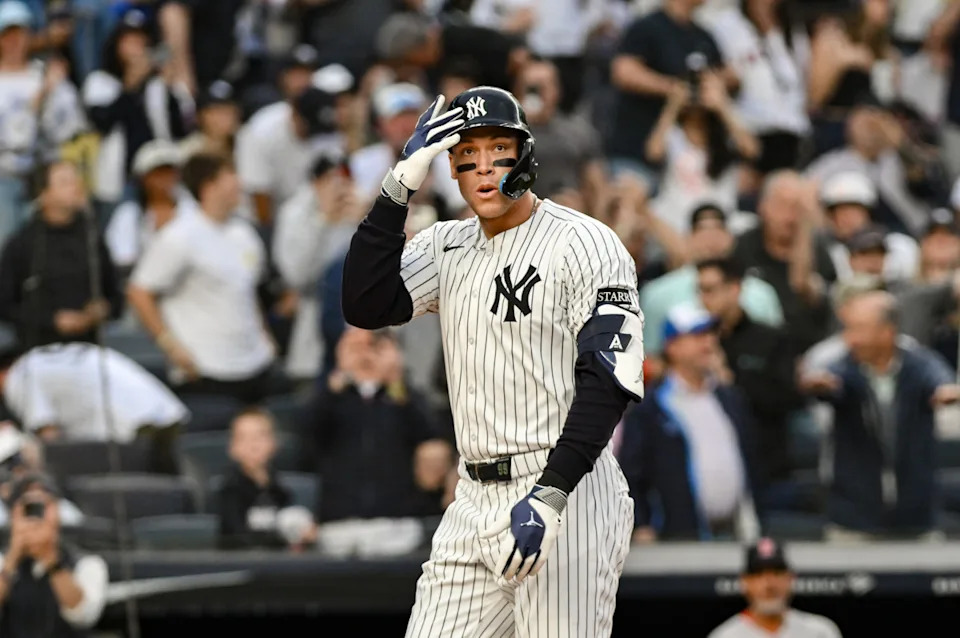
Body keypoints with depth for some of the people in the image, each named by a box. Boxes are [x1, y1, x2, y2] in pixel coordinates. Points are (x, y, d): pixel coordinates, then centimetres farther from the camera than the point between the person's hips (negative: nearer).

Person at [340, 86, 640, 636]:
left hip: (565, 493, -7)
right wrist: (400, 187, -5)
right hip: (476, 503, 7)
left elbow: (609, 382, -15)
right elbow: (365, 307, -1)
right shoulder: (447, 247, 14)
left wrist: (551, 496, -24)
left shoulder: (585, 244, -7)